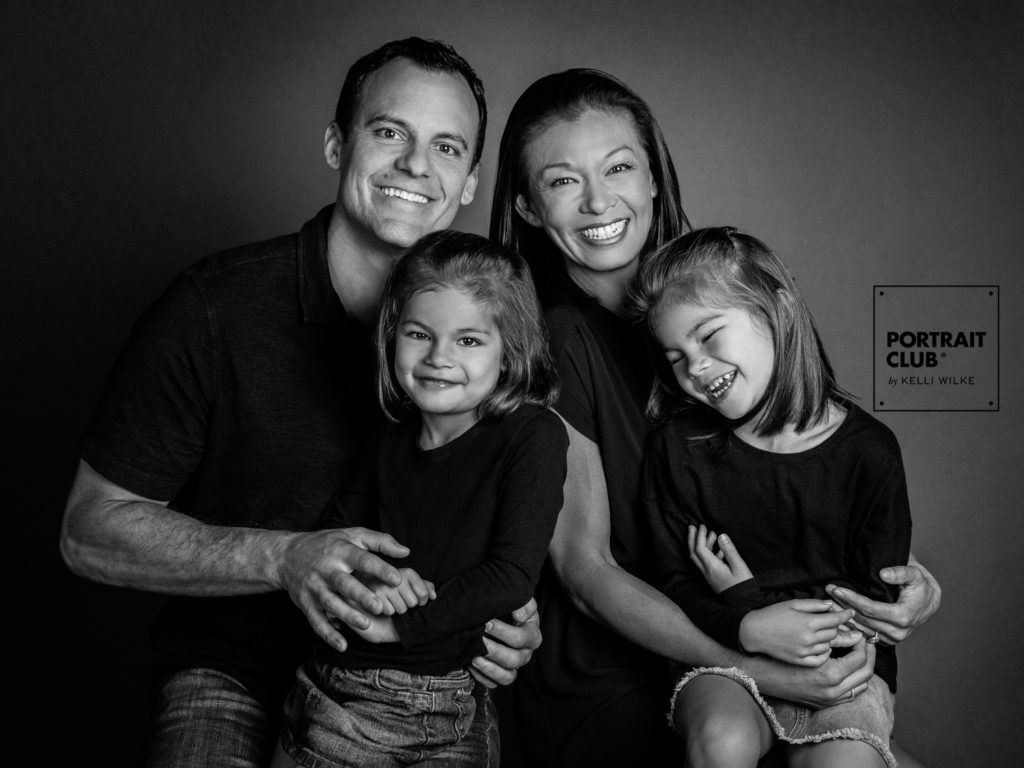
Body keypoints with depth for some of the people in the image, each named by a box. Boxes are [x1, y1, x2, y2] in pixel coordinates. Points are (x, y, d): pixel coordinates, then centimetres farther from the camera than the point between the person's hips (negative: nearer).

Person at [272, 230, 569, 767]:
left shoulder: (534, 435, -11)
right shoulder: (394, 438, 8)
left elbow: (513, 575, -18)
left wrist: (395, 624, -16)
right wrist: (366, 581, -12)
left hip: (444, 716, -4)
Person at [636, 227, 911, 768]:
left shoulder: (868, 450, -5)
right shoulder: (679, 447, -1)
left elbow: (878, 600, -3)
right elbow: (675, 585, -1)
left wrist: (746, 596, -10)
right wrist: (747, 626, -22)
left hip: (843, 662, 0)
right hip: (725, 651, 1)